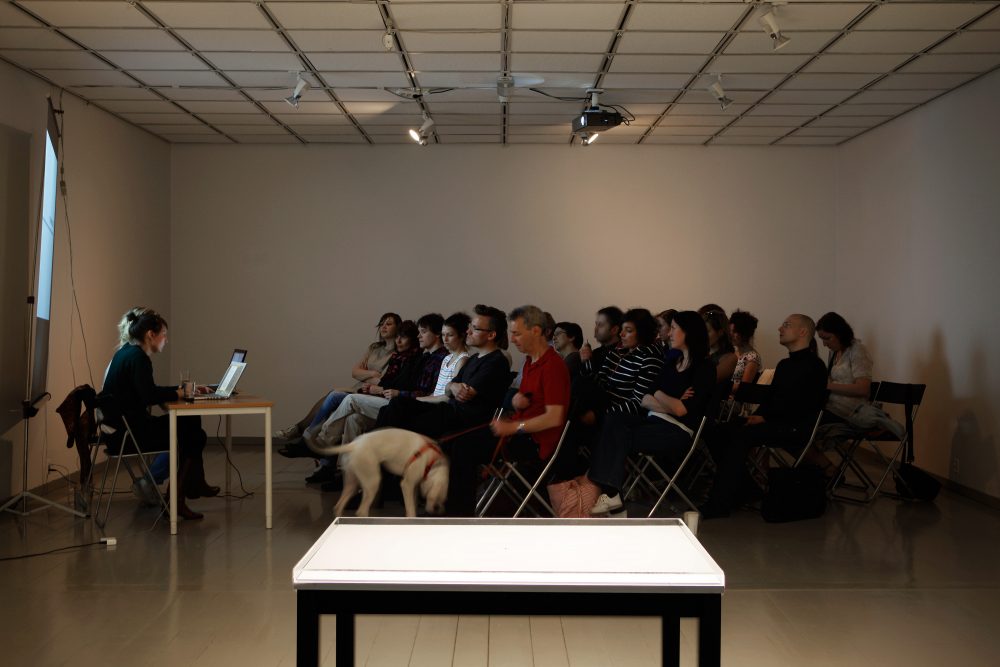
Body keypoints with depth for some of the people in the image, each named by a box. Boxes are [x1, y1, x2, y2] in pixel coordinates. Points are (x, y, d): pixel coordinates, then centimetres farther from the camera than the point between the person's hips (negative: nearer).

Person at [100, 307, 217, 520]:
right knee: (195, 437, 2)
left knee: (191, 423, 16)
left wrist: (179, 390, 12)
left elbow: (149, 391, 21)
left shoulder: (127, 353, 14)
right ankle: (175, 500, 5)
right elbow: (149, 397, -25)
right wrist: (177, 394, -9)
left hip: (123, 426, 10)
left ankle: (195, 486, 22)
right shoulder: (137, 357, -17)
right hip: (131, 432, -10)